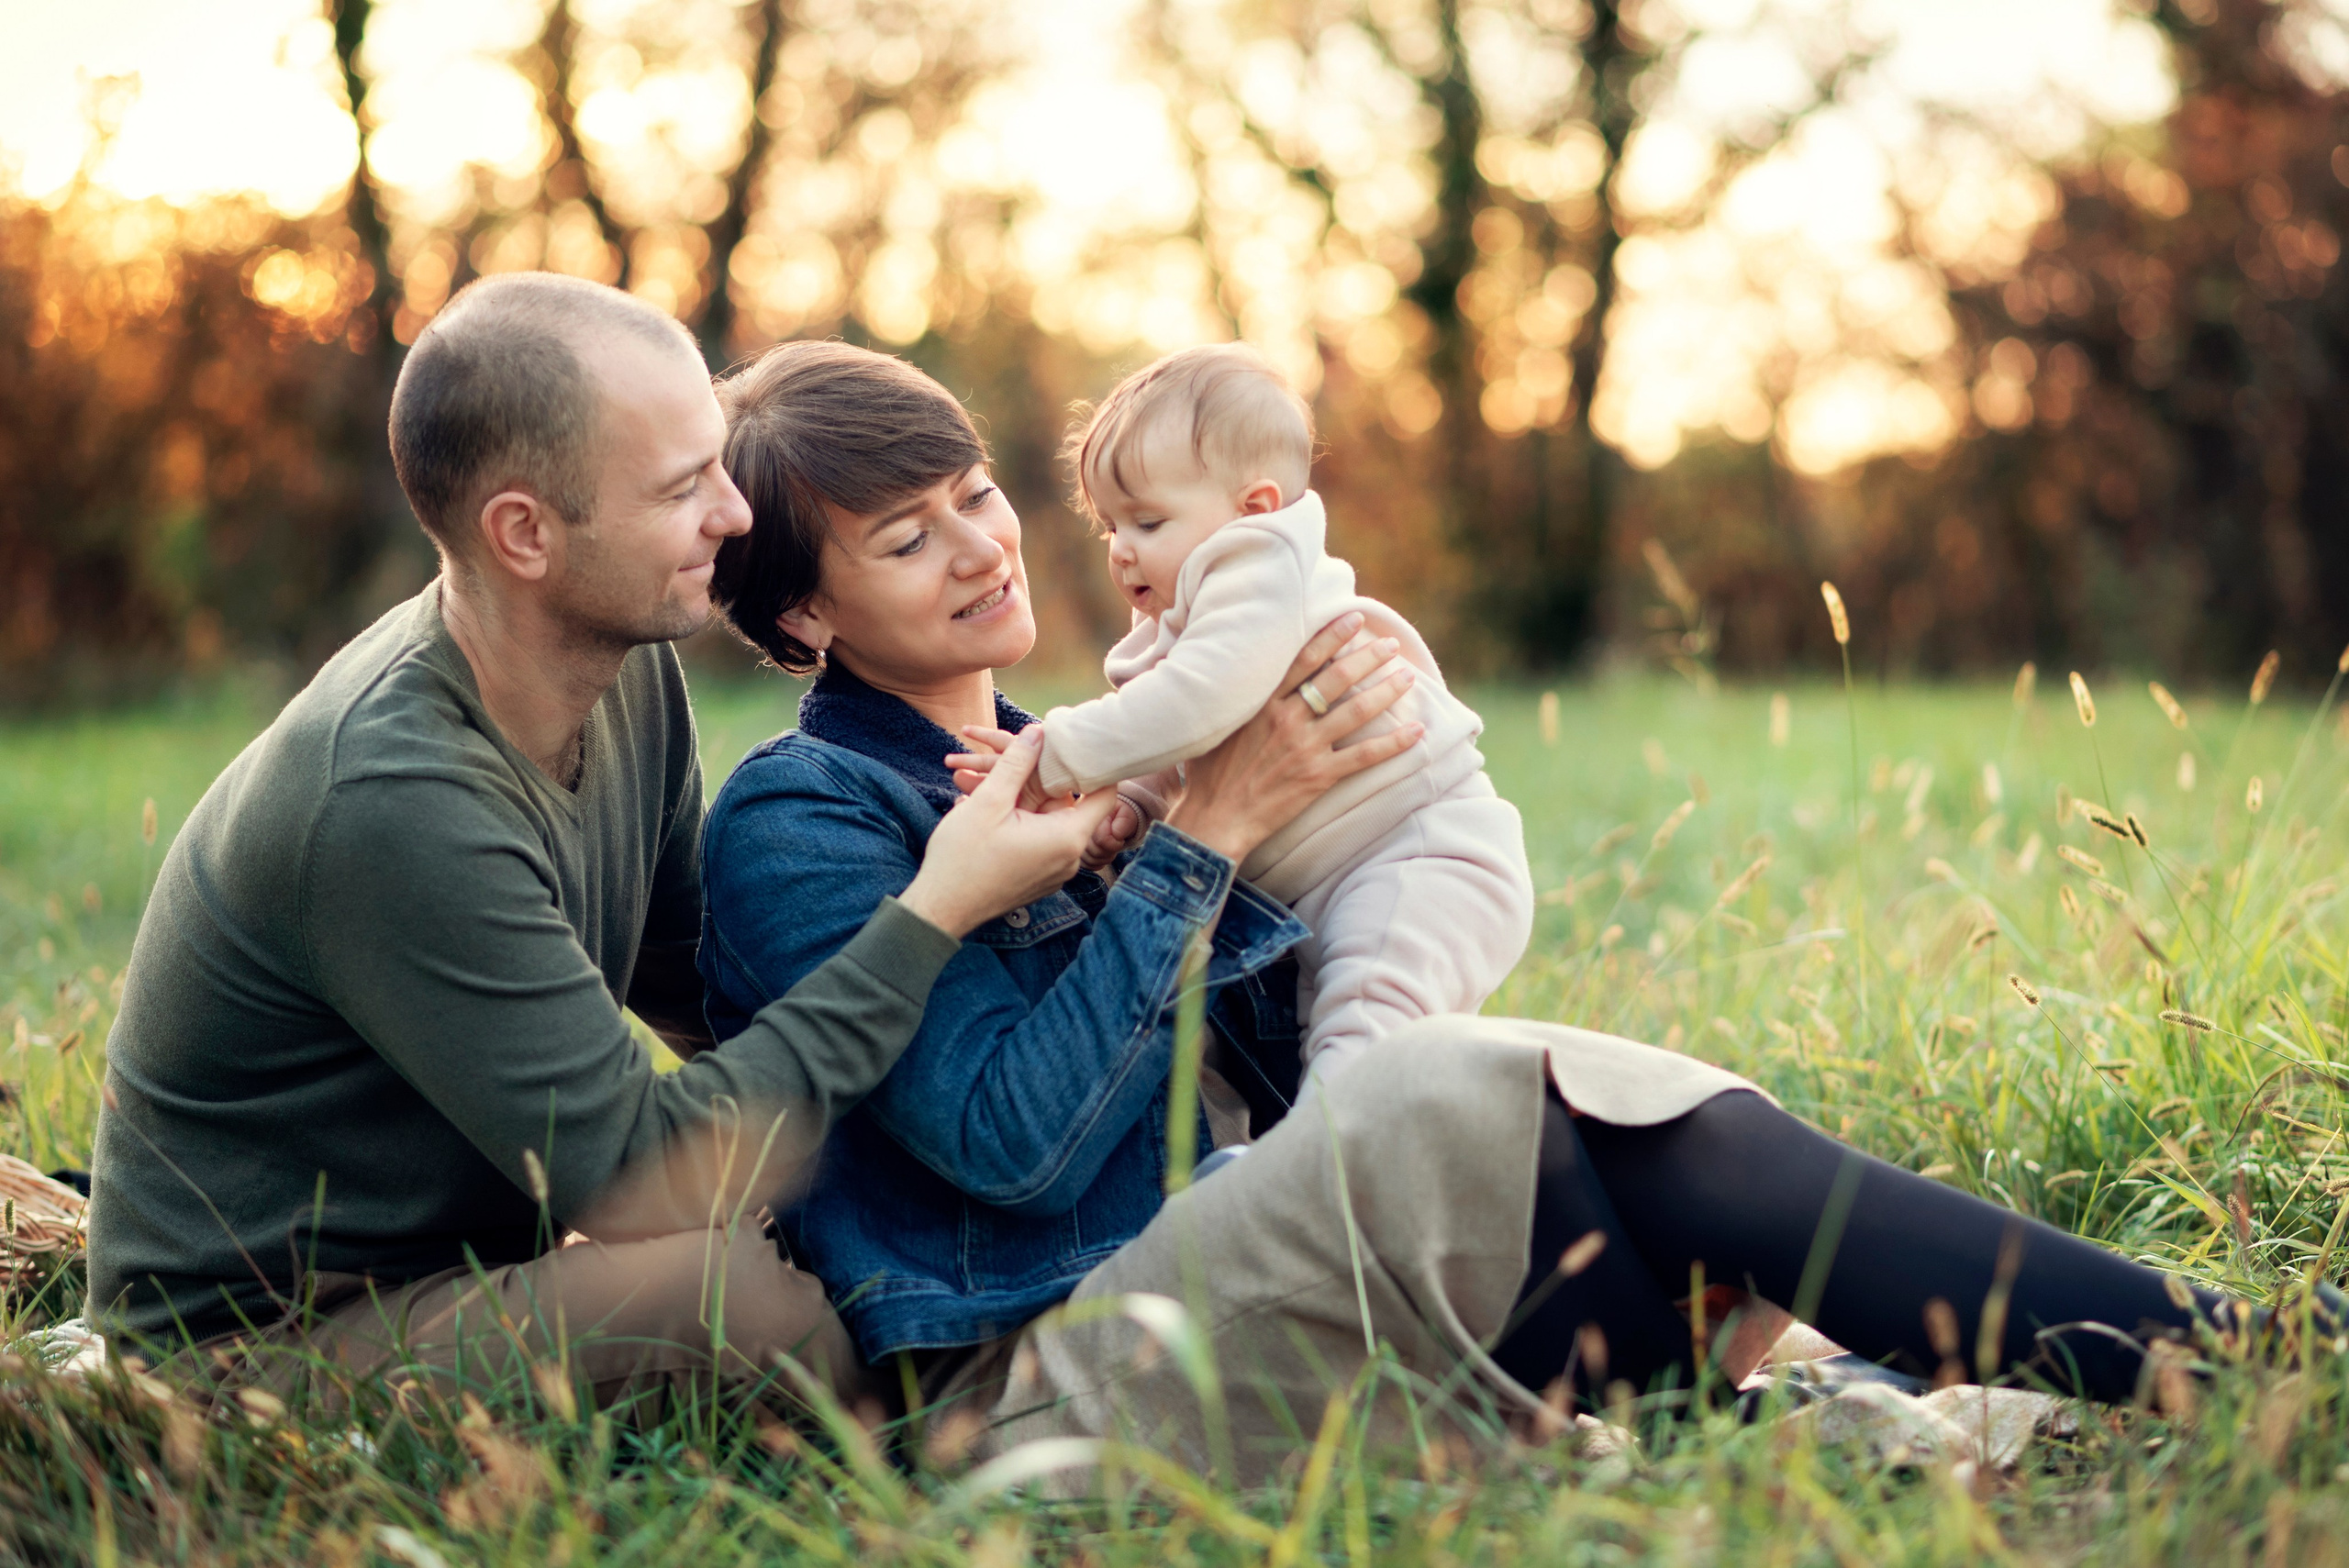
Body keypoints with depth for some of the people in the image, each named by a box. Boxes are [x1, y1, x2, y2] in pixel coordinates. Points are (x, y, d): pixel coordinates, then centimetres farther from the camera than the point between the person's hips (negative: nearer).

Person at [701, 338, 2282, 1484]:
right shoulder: (794, 816, -4)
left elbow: (1267, 1043, 13)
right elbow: (1014, 1140, -16)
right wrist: (1206, 830, -12)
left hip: (1172, 1300, 8)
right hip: (1025, 1385, -8)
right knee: (1453, 1102, -28)